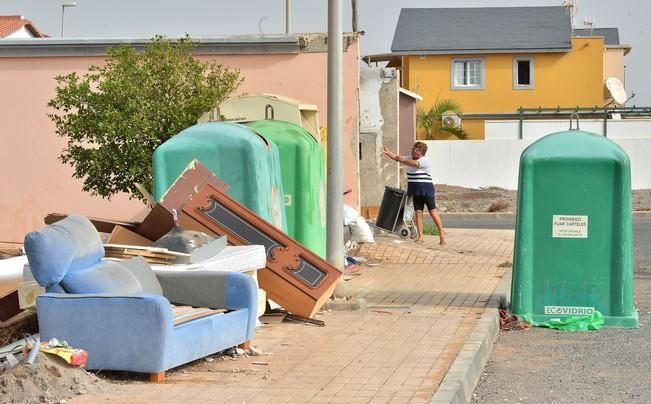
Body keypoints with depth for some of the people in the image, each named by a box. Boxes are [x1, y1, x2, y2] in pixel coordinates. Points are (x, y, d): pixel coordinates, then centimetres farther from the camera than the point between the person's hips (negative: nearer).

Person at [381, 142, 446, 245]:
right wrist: (388, 152, -10)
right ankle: (420, 236, 5)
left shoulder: (425, 160, -13)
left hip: (426, 190, -6)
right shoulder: (410, 158, 10)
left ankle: (442, 234, 2)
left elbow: (414, 163, -30)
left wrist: (402, 160, -32)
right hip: (416, 191, 7)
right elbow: (397, 157, 5)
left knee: (433, 212, -4)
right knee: (418, 213, 3)